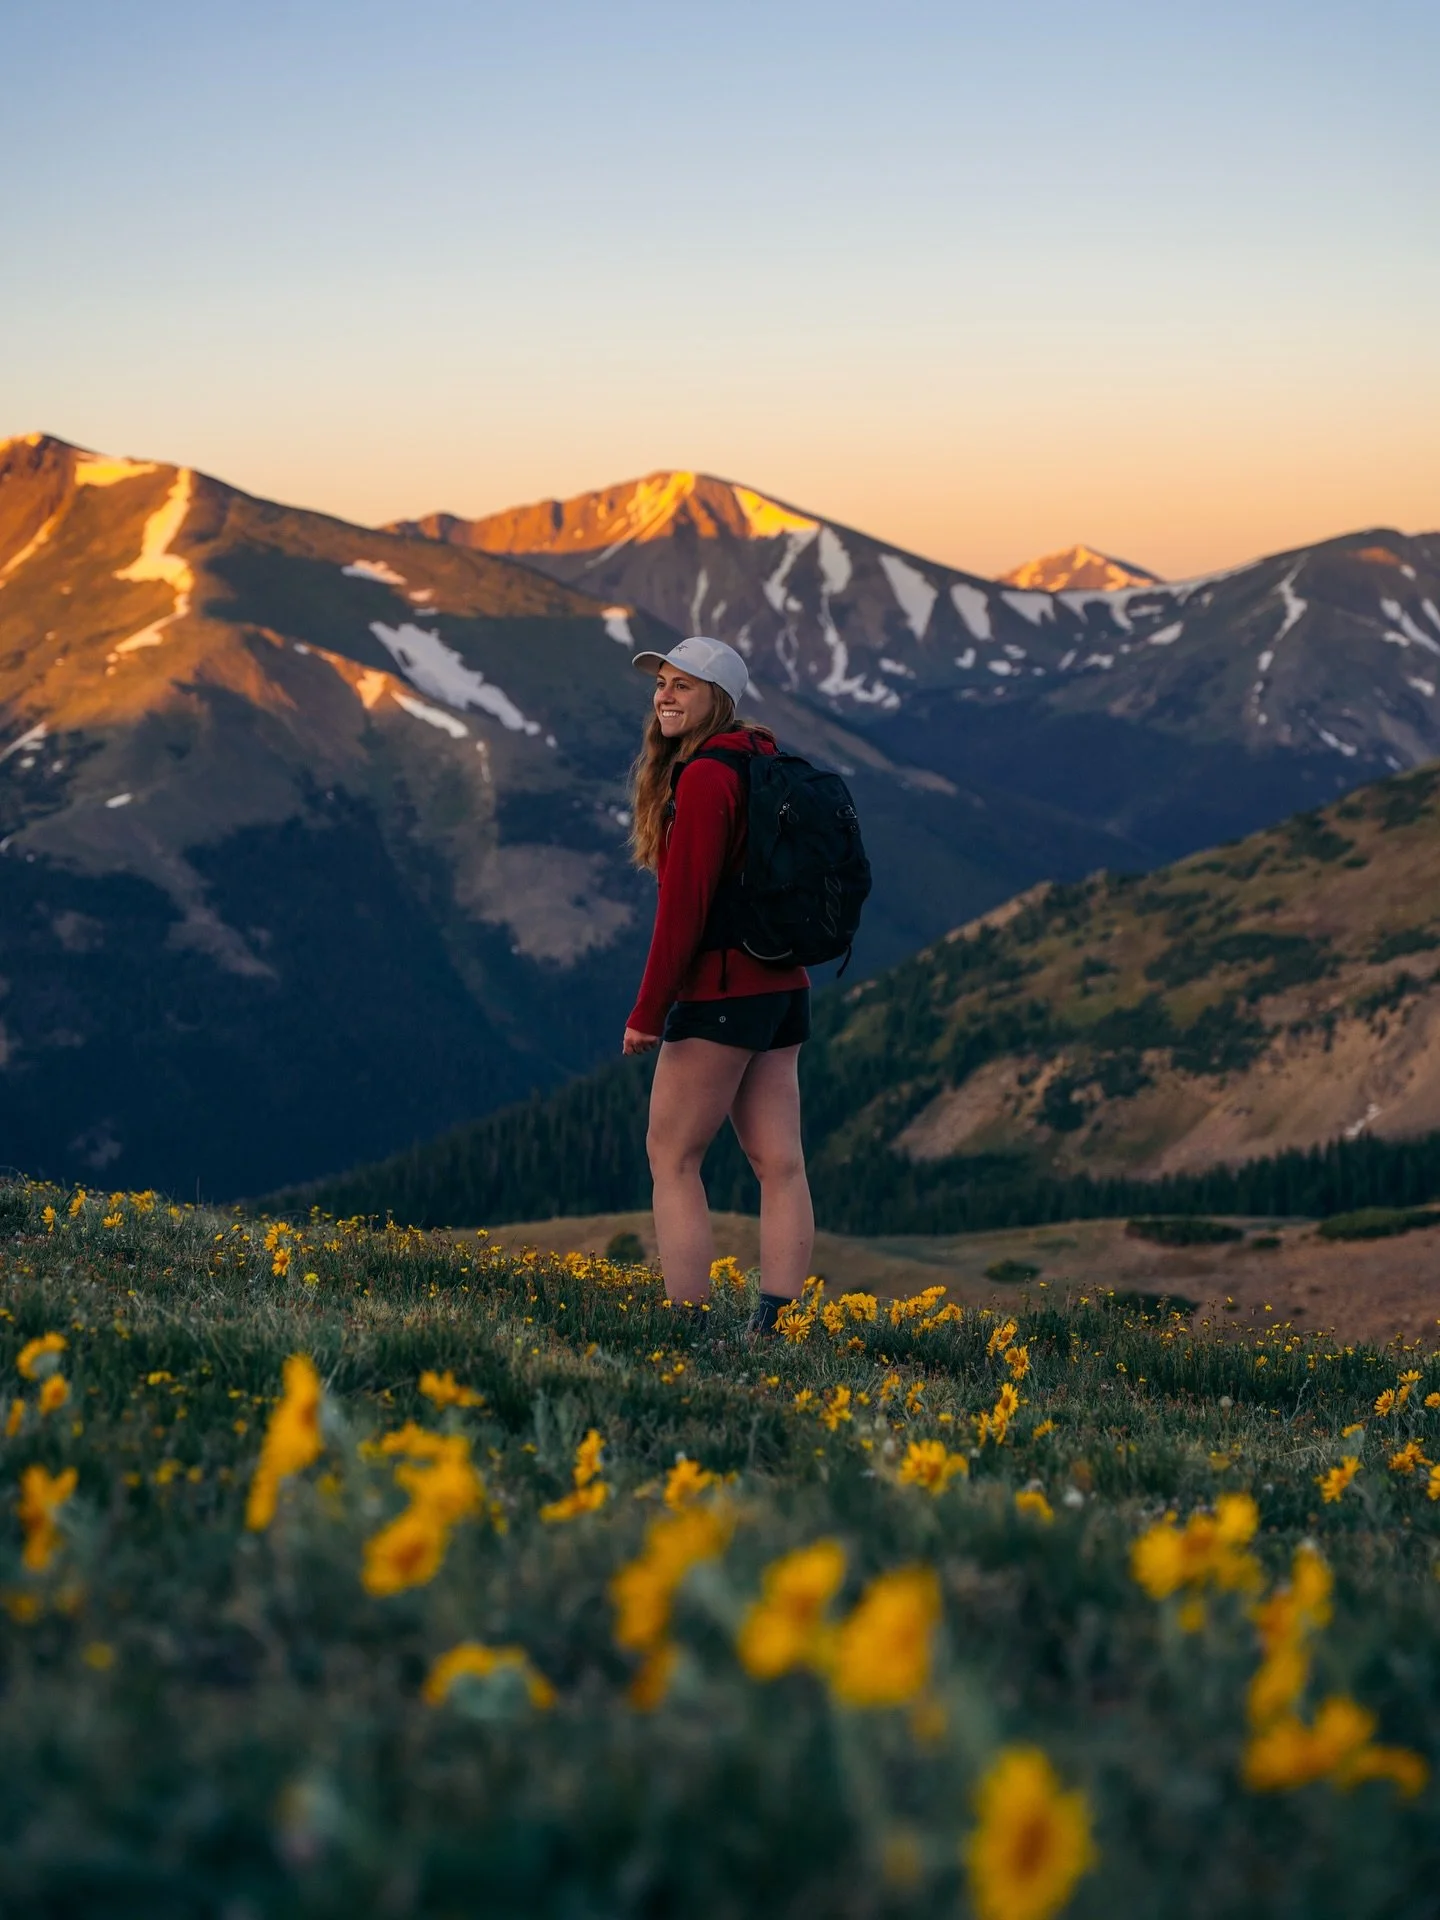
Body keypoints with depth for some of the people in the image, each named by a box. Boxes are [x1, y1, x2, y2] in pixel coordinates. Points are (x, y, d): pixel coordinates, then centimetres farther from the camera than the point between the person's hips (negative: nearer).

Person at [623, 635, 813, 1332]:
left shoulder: (705, 778, -14)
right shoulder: (760, 765, 14)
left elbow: (683, 903, -17)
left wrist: (647, 1013, -14)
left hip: (722, 990, -9)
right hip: (782, 987, 9)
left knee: (671, 1157, -2)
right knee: (778, 1163, 3)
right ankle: (773, 1327, 2)